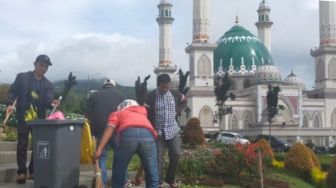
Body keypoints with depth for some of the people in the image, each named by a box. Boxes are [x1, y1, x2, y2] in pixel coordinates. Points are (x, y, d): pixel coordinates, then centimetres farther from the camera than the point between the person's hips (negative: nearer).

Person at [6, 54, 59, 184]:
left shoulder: (48, 85, 8)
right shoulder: (22, 77, 4)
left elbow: (47, 100, -5)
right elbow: (13, 91, 2)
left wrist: (51, 102, -28)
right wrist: (10, 104, -15)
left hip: (39, 119, 3)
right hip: (23, 117, -2)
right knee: (22, 144, 0)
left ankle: (34, 171, 15)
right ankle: (21, 172, 7)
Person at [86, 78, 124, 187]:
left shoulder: (94, 95, 15)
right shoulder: (119, 95, 14)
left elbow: (88, 114, 9)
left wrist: (92, 131, 10)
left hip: (99, 130, 0)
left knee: (101, 157, 7)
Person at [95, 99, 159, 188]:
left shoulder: (116, 113, 34)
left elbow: (110, 128, 10)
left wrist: (99, 149, -2)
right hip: (148, 135, 3)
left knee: (118, 180, 13)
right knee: (152, 179, 16)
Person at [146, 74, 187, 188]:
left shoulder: (174, 94, 2)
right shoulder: (151, 96, -9)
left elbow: (184, 101, 22)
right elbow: (146, 113, -6)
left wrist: (177, 111, 7)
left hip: (173, 130, 3)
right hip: (158, 131, -3)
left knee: (176, 155, 0)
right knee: (158, 158, -4)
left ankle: (170, 179, 20)